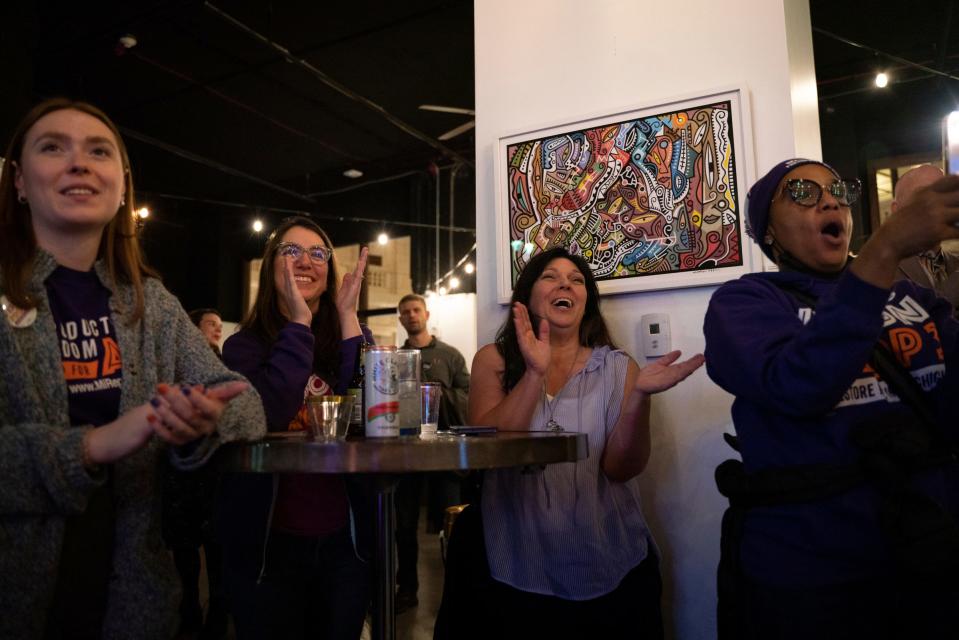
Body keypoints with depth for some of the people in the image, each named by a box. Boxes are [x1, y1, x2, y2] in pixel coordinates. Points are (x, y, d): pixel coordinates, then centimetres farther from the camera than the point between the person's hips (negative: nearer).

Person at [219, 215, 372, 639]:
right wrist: (299, 323, -20)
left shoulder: (350, 337, 4)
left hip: (344, 539, 3)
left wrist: (348, 317, -15)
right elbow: (267, 416, -24)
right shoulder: (246, 345, -4)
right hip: (268, 541, -3)